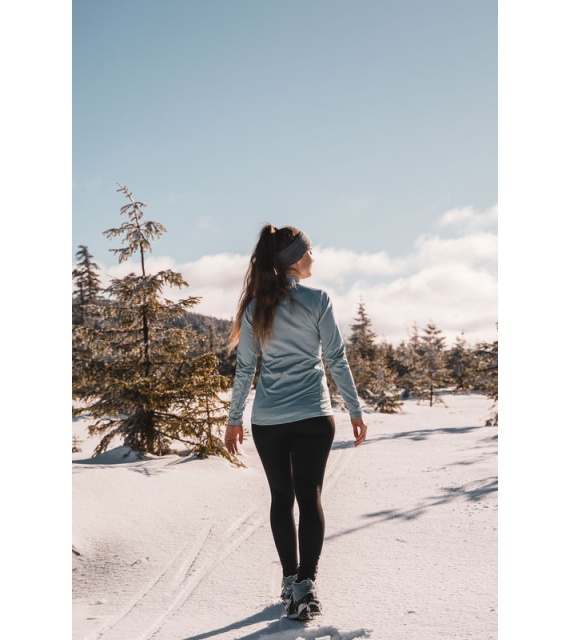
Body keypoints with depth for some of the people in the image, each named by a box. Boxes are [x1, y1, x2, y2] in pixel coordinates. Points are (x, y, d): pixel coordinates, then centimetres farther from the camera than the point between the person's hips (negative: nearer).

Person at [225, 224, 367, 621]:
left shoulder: (255, 306, 2)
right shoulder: (317, 301, -6)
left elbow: (245, 368, 5)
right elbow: (337, 361, -4)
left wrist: (235, 418, 13)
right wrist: (355, 410, 4)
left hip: (267, 420, 3)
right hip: (313, 417, -2)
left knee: (282, 498, 14)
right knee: (310, 497, 3)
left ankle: (291, 580, 18)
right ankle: (306, 582, -6)